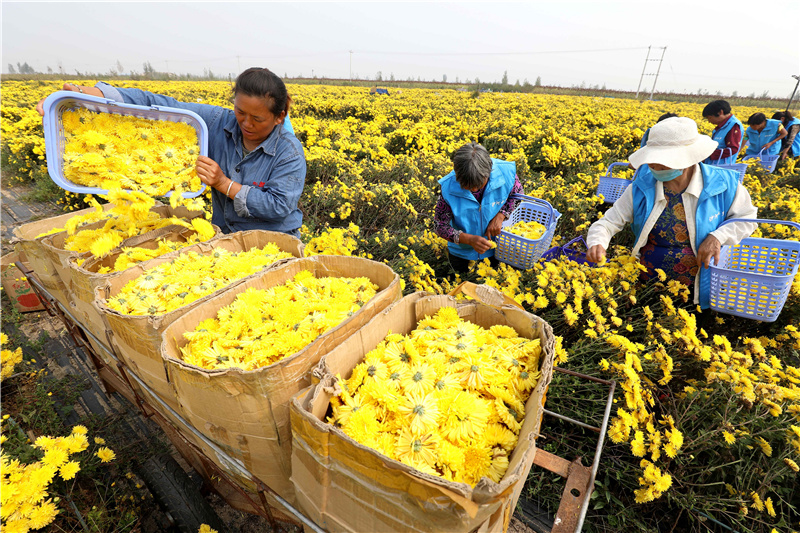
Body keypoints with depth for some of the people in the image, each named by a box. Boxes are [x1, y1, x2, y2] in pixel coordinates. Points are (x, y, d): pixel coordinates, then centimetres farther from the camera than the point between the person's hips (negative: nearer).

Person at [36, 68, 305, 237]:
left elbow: (279, 206, -21)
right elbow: (161, 105, -3)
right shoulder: (218, 123, -2)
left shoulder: (290, 153, -14)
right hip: (224, 237, 4)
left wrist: (225, 184, -23)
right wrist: (94, 93, -16)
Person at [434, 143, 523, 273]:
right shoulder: (449, 188, -29)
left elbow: (518, 196, -4)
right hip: (463, 250, -1)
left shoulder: (506, 173, -25)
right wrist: (469, 239, -34)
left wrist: (500, 216, -22)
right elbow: (440, 226, -21)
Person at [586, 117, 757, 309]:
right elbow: (608, 223, -10)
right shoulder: (641, 188, -8)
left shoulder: (722, 184, -8)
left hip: (702, 283, -1)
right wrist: (597, 244, -32)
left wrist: (718, 237, -15)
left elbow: (747, 219, 5)